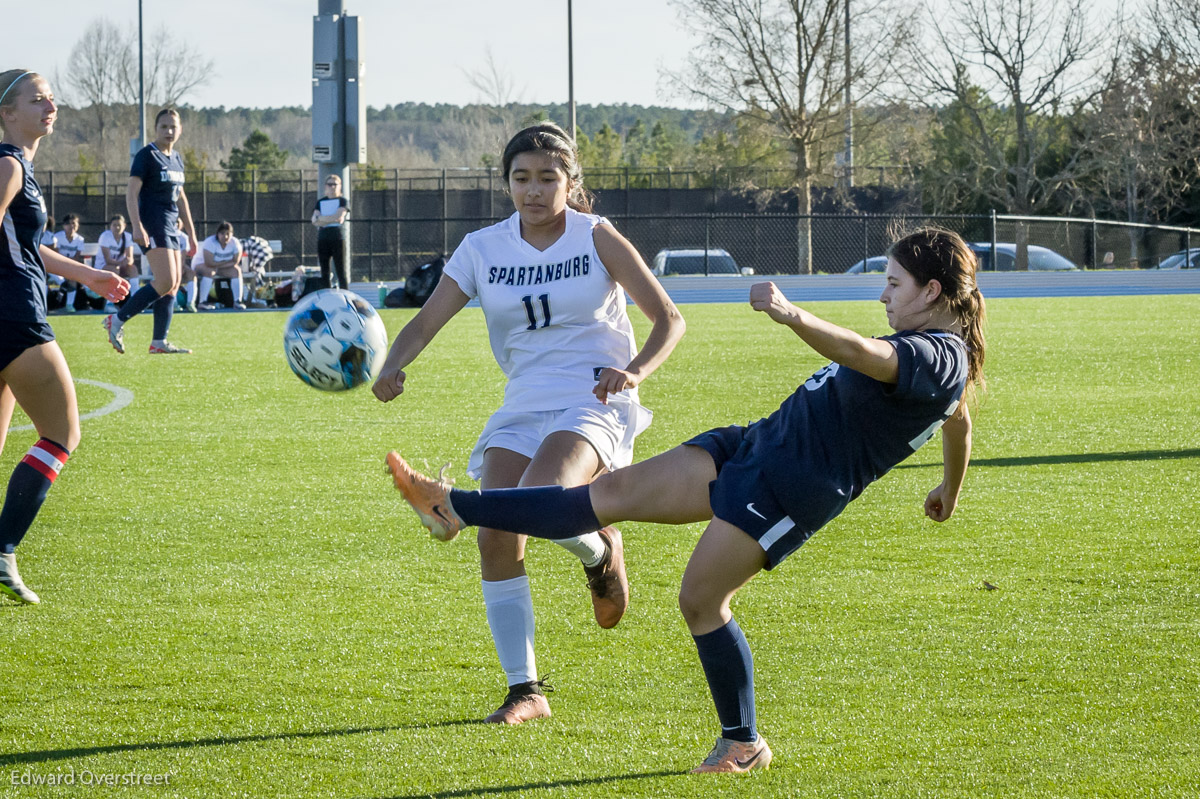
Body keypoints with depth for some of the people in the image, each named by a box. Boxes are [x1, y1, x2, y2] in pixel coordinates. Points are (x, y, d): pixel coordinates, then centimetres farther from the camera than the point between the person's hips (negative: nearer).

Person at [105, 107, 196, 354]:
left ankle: (159, 342, 7)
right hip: (152, 225, -9)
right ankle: (117, 320, -12)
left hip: (170, 227, 9)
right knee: (165, 281, -19)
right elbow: (131, 193, -14)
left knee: (174, 284, 5)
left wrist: (191, 232, 23)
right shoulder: (147, 155, -8)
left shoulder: (177, 158, 16)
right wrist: (137, 226, -26)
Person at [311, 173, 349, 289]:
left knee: (342, 272, -6)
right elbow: (315, 221, 2)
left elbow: (339, 218, -10)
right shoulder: (320, 202, 16)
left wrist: (321, 219, -3)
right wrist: (332, 220, -9)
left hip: (338, 239, -4)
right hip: (322, 239, 4)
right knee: (324, 273, 2)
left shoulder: (342, 201, 6)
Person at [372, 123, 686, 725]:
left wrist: (634, 370, -19)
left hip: (594, 404, -4)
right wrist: (392, 368, -22)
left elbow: (668, 319, 0)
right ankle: (525, 691, 0)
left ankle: (600, 552, 6)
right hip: (522, 408, 4)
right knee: (496, 537, -13)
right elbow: (428, 320, 0)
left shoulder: (596, 239, -2)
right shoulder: (482, 250, 5)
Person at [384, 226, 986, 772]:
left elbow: (861, 354, -38)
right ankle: (452, 508, -2)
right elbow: (959, 421, 36)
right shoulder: (927, 349, 17)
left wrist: (793, 316, -53)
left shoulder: (938, 356, -17)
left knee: (700, 600, -8)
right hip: (753, 447, 10)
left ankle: (743, 745, 9)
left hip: (791, 489, -10)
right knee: (612, 492, 2)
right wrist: (950, 489, 54)